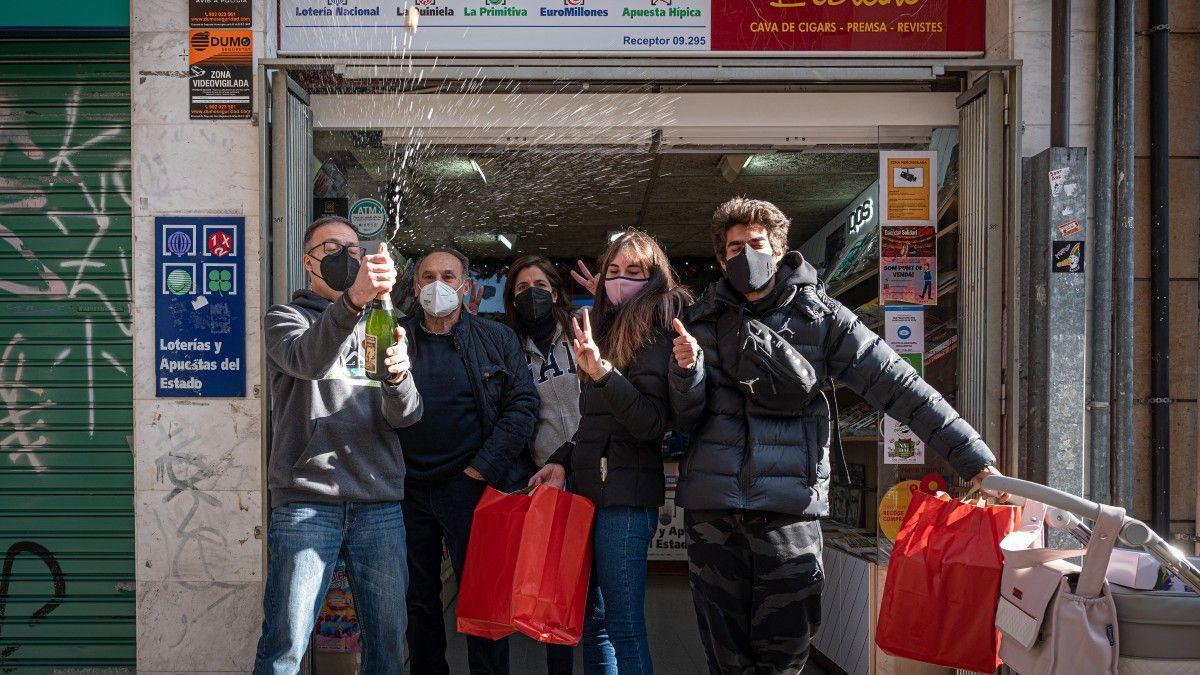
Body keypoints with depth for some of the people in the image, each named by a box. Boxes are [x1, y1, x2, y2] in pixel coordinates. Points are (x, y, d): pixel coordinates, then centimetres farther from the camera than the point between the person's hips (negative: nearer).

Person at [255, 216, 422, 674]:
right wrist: (352, 299, -36)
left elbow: (405, 417, 5)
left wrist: (398, 374, -18)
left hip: (381, 503, 4)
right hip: (306, 500, -3)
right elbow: (306, 360, -18)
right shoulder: (286, 318, 9)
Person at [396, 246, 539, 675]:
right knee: (418, 597, 12)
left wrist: (483, 468, -8)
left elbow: (523, 404, -2)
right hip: (408, 487, 2)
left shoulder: (497, 339, 4)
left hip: (469, 484, -2)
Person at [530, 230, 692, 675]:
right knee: (593, 621, 12)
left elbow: (652, 422, -18)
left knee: (623, 625, -6)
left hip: (626, 493, -9)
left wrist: (603, 373, -29)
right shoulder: (609, 328, 18)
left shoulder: (655, 330, -7)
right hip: (592, 487, 9)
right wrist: (563, 462, 10)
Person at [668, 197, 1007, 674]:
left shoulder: (820, 316, 2)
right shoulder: (705, 321, 9)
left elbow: (897, 385, -4)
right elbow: (686, 419, 9)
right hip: (713, 505, 2)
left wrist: (974, 459, -9)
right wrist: (686, 368, -13)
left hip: (791, 505, -2)